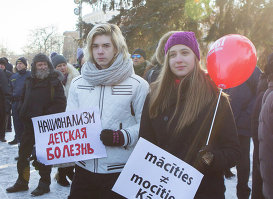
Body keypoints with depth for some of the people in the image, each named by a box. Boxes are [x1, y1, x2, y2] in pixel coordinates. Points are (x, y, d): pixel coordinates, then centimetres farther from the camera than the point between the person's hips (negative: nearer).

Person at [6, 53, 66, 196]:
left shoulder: (54, 82, -6)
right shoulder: (29, 82, 11)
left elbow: (61, 103, -14)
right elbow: (23, 100, 22)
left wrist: (46, 116, -19)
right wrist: (24, 114, 9)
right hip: (29, 124, 6)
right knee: (23, 153, 11)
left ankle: (44, 184, 17)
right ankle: (22, 182, 25)